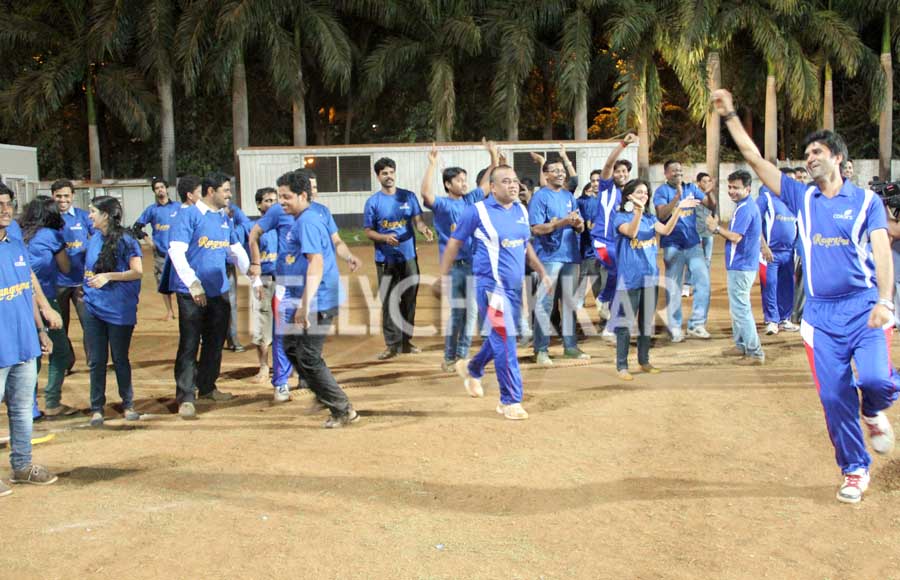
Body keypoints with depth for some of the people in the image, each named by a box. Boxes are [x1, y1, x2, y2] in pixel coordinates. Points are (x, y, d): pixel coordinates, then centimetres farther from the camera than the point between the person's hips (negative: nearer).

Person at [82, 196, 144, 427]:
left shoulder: (124, 240, -10)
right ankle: (96, 408, 16)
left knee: (120, 359, 6)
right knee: (97, 361, 8)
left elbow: (137, 271, -16)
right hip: (93, 307, 5)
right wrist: (86, 286, 10)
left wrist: (108, 276, -18)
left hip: (119, 310, -5)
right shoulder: (94, 239, 9)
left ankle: (128, 405, 21)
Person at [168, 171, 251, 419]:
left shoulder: (224, 218, 12)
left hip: (219, 292, 7)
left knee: (215, 343, 15)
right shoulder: (188, 215, -9)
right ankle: (185, 398, 0)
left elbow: (237, 250, 21)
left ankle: (207, 387, 31)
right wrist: (193, 283, -22)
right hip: (192, 294, -7)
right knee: (189, 346, -4)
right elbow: (176, 251, -16)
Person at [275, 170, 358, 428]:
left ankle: (343, 410, 5)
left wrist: (305, 305, -31)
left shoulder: (307, 222, -17)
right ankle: (325, 394, 29)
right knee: (292, 347, 20)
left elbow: (316, 263, -27)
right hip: (302, 301, 10)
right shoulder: (301, 220, 14)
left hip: (317, 301, -10)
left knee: (309, 358, -5)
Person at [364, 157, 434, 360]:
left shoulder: (408, 196, 5)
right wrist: (385, 238, -20)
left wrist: (424, 229, -23)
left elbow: (417, 220, 0)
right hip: (385, 260, -2)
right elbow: (369, 231, -1)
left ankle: (406, 341, 20)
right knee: (389, 303, -2)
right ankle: (392, 344, 6)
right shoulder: (373, 202, 0)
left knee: (409, 300, 8)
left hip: (408, 257, 2)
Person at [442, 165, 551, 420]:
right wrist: (444, 276, -4)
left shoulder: (521, 211, 10)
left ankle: (472, 368, 45)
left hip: (515, 286, 7)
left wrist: (542, 272, 16)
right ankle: (510, 401, 1)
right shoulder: (477, 211, -8)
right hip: (492, 285, -7)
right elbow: (454, 243, -2)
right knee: (505, 340, -9)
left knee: (500, 337, 19)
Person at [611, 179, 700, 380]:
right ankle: (621, 366, 2)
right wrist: (638, 210, -38)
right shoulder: (620, 217, -4)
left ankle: (644, 361, 25)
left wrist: (678, 209, -16)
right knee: (626, 322, -4)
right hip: (630, 277, -6)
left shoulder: (650, 218, 12)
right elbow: (631, 232, -24)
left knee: (647, 321, 13)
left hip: (650, 276, 6)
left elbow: (666, 230, -7)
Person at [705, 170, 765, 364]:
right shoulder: (746, 206, 14)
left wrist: (717, 228, -11)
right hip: (741, 264, 11)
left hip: (741, 266, -11)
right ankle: (741, 345, 30)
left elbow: (735, 237, -24)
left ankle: (755, 352, -3)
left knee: (740, 309, -7)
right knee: (738, 307, 20)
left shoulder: (745, 209, -19)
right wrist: (719, 227, 2)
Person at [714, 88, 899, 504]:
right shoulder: (802, 198, 10)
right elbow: (754, 158, 6)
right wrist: (729, 116, 2)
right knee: (834, 396, 0)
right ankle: (855, 470, 17)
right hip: (821, 313, 2)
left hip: (863, 306, -2)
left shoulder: (866, 200, 4)